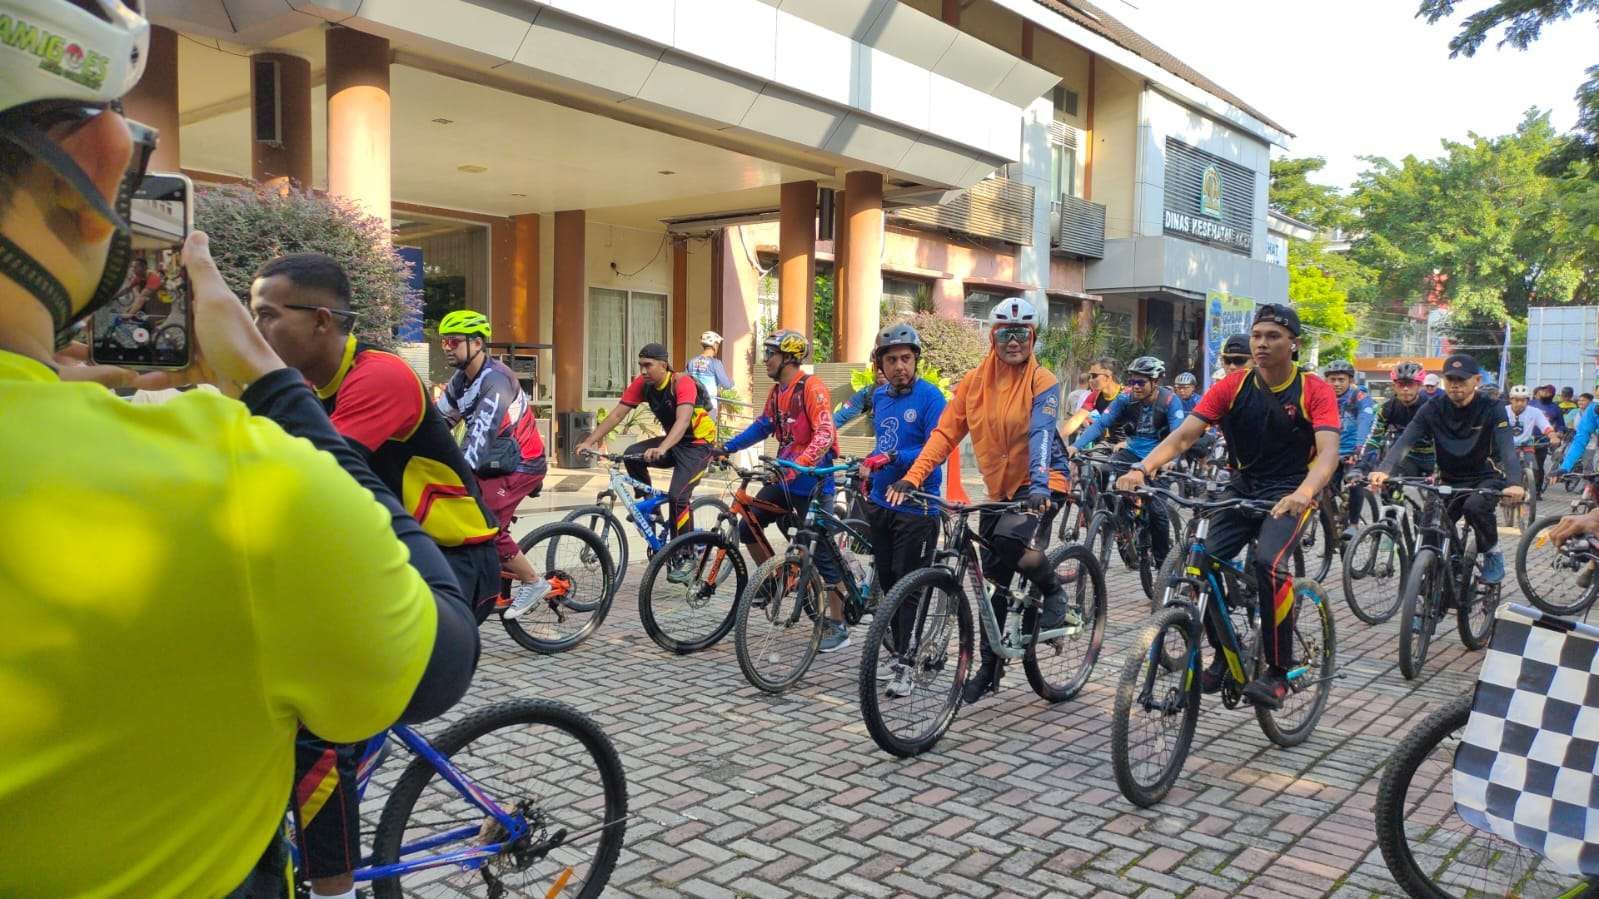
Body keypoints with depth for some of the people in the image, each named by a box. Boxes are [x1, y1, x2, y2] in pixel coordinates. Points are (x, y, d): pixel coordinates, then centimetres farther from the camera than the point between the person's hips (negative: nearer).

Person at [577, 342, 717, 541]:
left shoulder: (682, 383, -25)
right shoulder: (642, 384, -8)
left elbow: (683, 420, -40)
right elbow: (616, 414, -9)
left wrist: (661, 449, -56)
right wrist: (590, 441, -20)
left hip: (698, 444, -6)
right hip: (673, 442, 6)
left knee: (677, 496, -22)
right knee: (632, 454, -17)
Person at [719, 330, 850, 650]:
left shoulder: (811, 388, -16)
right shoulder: (777, 392, 10)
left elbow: (824, 434, -25)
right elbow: (762, 426, 17)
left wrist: (798, 465, -37)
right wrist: (726, 447, 9)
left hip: (812, 481, -8)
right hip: (785, 478, 8)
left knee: (821, 550, -4)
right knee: (747, 527, 5)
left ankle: (838, 626, 5)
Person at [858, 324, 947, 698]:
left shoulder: (930, 397, -12)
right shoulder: (879, 395, 10)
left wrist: (892, 458, -27)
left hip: (915, 507, -7)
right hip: (880, 503, 7)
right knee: (887, 582, 11)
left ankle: (904, 664, 4)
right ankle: (901, 649, 24)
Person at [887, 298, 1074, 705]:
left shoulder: (1042, 382, -10)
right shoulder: (974, 381, 0)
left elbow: (1041, 435, -24)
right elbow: (945, 433, -4)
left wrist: (1039, 487, -40)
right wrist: (912, 478, -16)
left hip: (1039, 487, -4)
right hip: (999, 489, 5)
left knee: (1010, 539, -32)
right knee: (994, 577, 6)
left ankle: (1055, 596, -2)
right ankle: (989, 667, 19)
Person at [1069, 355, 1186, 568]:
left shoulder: (1170, 401, -17)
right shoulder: (1126, 398, -10)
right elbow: (1100, 423, -16)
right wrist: (1076, 446, -31)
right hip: (1133, 452, 3)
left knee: (1155, 506, -16)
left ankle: (1163, 558, 7)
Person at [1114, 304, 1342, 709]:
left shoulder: (1314, 390, -10)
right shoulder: (1233, 386, -4)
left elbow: (1328, 451, -24)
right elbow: (1184, 435, -13)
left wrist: (1303, 492, -45)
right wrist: (1142, 469, -31)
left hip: (1291, 493, -3)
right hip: (1243, 488, 3)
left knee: (1269, 562, -30)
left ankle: (1279, 670, -14)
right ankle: (1224, 653, 8)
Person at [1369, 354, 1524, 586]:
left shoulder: (1491, 409, -14)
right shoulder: (1432, 410, -9)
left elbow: (1507, 449, -26)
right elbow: (1404, 442, -21)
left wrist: (1514, 483, -46)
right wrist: (1384, 470, -41)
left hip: (1485, 478, -3)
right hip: (1450, 480, 3)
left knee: (1474, 507, -34)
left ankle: (1492, 553, -7)